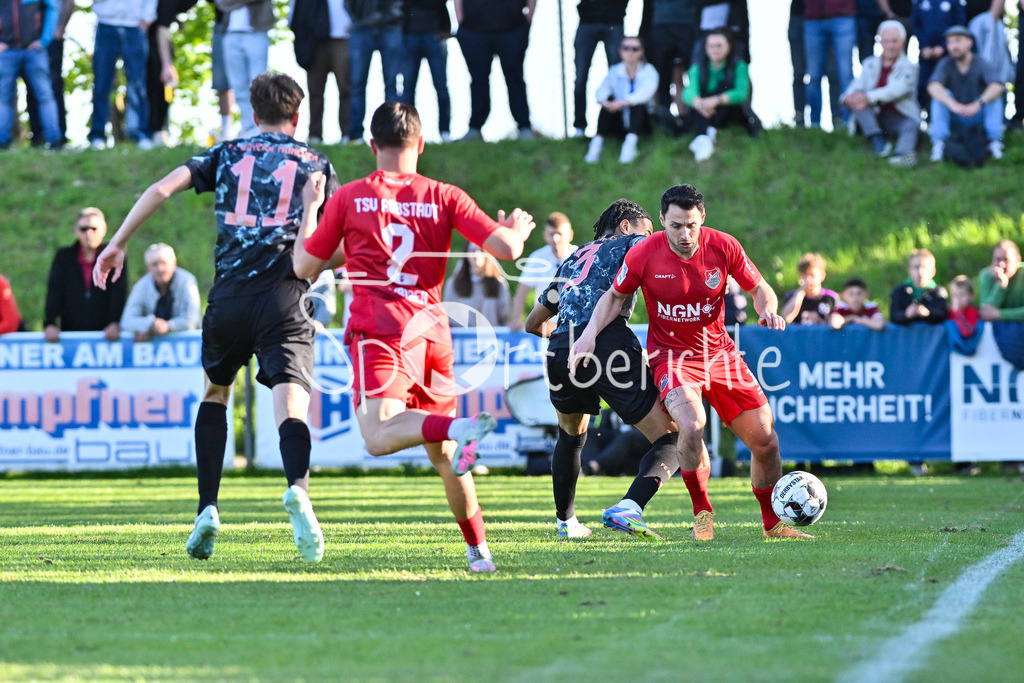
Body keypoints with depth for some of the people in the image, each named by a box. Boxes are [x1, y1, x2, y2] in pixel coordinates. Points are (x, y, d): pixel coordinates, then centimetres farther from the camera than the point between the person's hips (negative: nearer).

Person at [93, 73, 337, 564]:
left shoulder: (227, 154, 17)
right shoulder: (315, 164, 15)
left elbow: (161, 189, 5)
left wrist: (117, 244, 8)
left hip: (230, 293, 2)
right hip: (285, 297, -2)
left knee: (215, 391, 24)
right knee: (290, 402, -12)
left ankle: (207, 508, 14)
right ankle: (298, 488, -43)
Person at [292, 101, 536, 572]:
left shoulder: (348, 198, 6)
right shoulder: (444, 198, 9)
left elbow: (305, 267, 13)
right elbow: (506, 248, 1)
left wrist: (310, 208, 26)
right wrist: (518, 229, 24)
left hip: (381, 328, -4)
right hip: (432, 328, 4)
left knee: (379, 435, -21)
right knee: (441, 453, 15)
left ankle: (460, 427, -44)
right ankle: (478, 547, 12)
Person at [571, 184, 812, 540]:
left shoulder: (723, 246, -11)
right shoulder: (644, 254, -14)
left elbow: (759, 288, 3)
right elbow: (615, 296, 3)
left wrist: (768, 310, -19)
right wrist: (590, 333, -10)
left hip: (719, 351, 3)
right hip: (671, 355, -3)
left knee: (765, 441, 0)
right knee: (692, 424, -32)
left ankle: (773, 523, 23)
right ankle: (702, 513, -9)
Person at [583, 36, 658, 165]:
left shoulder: (649, 71, -4)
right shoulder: (615, 71, 4)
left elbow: (647, 91, -25)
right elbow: (602, 91, -12)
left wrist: (623, 102, -41)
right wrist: (603, 101, -38)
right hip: (620, 123, 2)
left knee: (638, 103, -29)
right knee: (610, 101, -23)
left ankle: (631, 143, -46)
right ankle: (597, 142, -36)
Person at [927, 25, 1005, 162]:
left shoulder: (981, 64, -11)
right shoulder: (945, 64, -8)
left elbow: (997, 86, -30)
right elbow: (933, 86, -27)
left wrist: (977, 104, -48)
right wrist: (953, 104, -46)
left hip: (977, 117, -1)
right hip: (954, 119, 1)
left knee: (994, 94, -23)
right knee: (940, 95, -24)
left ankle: (994, 142, -28)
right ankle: (939, 143, -33)